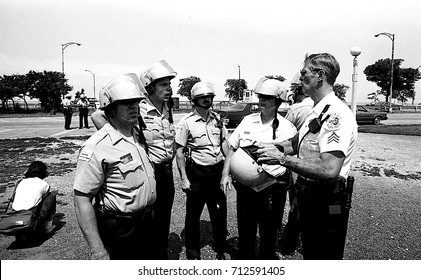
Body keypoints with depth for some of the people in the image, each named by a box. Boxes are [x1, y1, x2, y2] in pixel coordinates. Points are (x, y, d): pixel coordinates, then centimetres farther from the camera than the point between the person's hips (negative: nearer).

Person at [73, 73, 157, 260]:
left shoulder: (139, 134, 2)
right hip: (119, 230, -7)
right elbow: (82, 199, -22)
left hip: (147, 222, 8)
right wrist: (98, 250, -23)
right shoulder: (96, 148, -22)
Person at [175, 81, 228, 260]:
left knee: (219, 212, 13)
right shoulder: (187, 122, -9)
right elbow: (179, 151, -6)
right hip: (196, 173, -4)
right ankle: (192, 252, 29)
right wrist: (184, 178, -10)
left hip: (217, 171, 4)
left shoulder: (217, 119, 5)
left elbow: (225, 144, 13)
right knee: (193, 214, 9)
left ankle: (220, 250, 33)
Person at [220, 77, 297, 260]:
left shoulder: (287, 129, -9)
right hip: (245, 187, 3)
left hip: (271, 190, -3)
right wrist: (225, 174, -2)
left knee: (268, 234, 15)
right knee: (245, 232, 17)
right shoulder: (248, 120, 3)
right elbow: (232, 148, 7)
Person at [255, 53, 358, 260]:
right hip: (308, 199, 9)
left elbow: (329, 170, -33)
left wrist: (282, 158, -27)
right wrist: (265, 148, 10)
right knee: (310, 255, 25)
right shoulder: (315, 112, 9)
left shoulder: (337, 114, -23)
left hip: (326, 204, -9)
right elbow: (295, 144, 20)